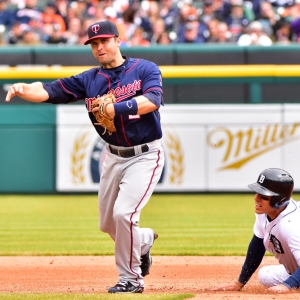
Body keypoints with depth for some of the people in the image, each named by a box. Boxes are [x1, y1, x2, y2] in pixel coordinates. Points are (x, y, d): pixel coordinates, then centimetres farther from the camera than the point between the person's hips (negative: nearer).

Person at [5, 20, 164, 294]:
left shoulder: (145, 70, -9)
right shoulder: (89, 80, 1)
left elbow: (152, 101, -27)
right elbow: (48, 91, -10)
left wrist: (114, 108, -34)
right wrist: (23, 89, -30)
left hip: (145, 156, -6)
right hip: (114, 156, 6)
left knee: (123, 213, -20)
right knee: (108, 223, 12)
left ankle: (131, 279, -3)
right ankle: (144, 241, 44)